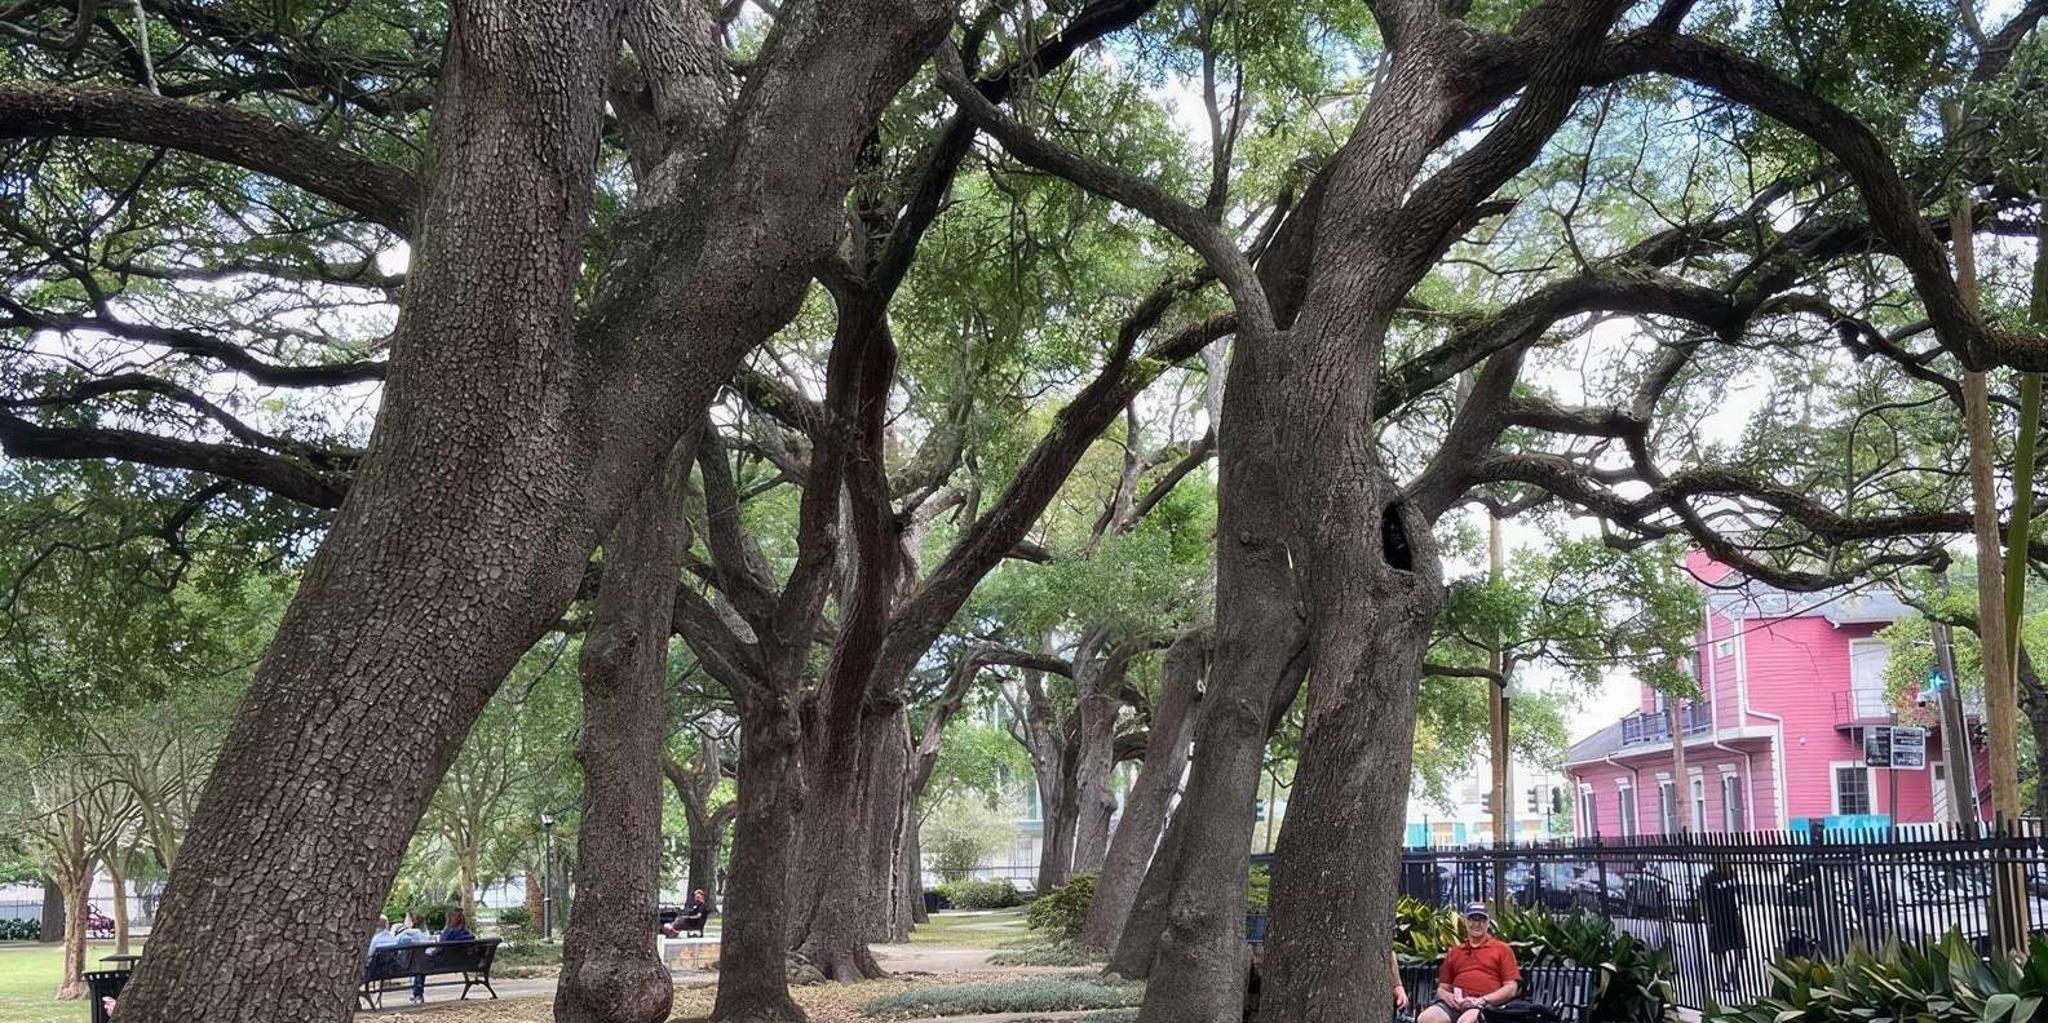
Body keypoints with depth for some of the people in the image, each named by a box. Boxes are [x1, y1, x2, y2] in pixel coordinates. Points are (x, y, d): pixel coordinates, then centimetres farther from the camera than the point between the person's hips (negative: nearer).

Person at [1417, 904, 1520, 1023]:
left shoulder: (1502, 949, 15)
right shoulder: (1453, 953, 27)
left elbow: (1511, 988, 6)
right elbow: (1442, 988, 26)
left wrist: (1482, 1001, -8)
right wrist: (1448, 997, 0)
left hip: (1484, 1005, -4)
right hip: (1455, 1003, 4)